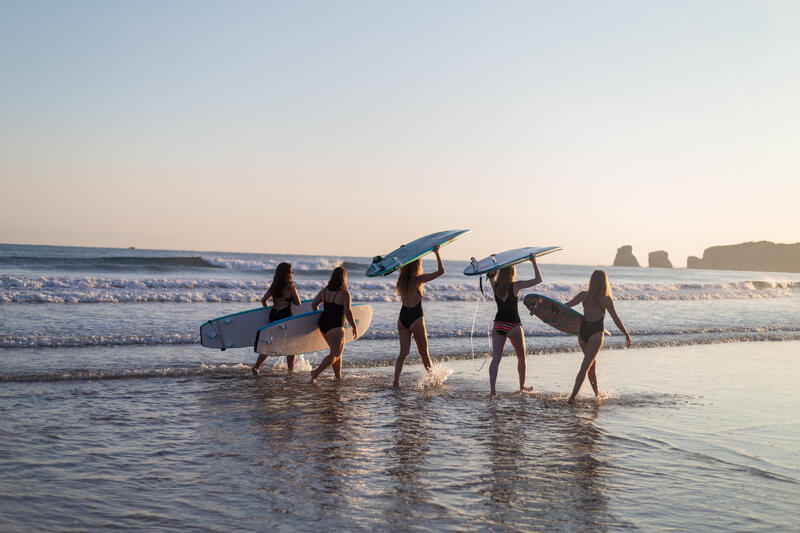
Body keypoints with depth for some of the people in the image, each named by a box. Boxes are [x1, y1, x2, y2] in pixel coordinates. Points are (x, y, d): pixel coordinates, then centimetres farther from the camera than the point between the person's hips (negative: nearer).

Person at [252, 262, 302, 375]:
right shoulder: (290, 287, -10)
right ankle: (291, 370, 16)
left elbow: (263, 300, 9)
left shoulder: (274, 286, 6)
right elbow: (298, 303, -5)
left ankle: (256, 366, 1)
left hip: (273, 315, 5)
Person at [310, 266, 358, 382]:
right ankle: (316, 372, -17)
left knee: (338, 351, 19)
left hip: (323, 324, 7)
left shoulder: (325, 290, 6)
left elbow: (314, 304, 9)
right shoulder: (344, 293, -13)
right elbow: (348, 312, -16)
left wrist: (319, 317, 22)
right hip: (336, 327, -7)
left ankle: (338, 376, 22)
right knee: (335, 354, -2)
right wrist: (354, 327, -5)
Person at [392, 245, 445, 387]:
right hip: (416, 318, -5)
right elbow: (441, 271, -13)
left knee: (403, 352, 5)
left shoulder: (402, 278, 4)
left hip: (402, 318, 5)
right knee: (424, 352, 11)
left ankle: (396, 380, -7)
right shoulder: (418, 279, -13)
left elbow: (403, 267, 30)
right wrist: (437, 253, -5)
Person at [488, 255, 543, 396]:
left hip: (498, 325, 4)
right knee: (521, 358, 17)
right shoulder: (516, 286, -9)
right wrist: (534, 262, -2)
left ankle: (492, 388, -17)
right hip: (513, 326, -3)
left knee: (496, 357, -4)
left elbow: (491, 275, 27)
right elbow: (538, 279, -9)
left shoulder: (495, 285, 3)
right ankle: (522, 386, 29)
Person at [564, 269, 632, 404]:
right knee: (585, 367, -7)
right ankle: (573, 396, -18)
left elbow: (566, 306, 4)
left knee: (592, 362, 24)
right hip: (596, 334, -4)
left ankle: (596, 391, 36)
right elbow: (616, 319, -5)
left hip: (582, 332, 4)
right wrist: (627, 335, 5)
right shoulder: (606, 299, -8)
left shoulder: (584, 295, -1)